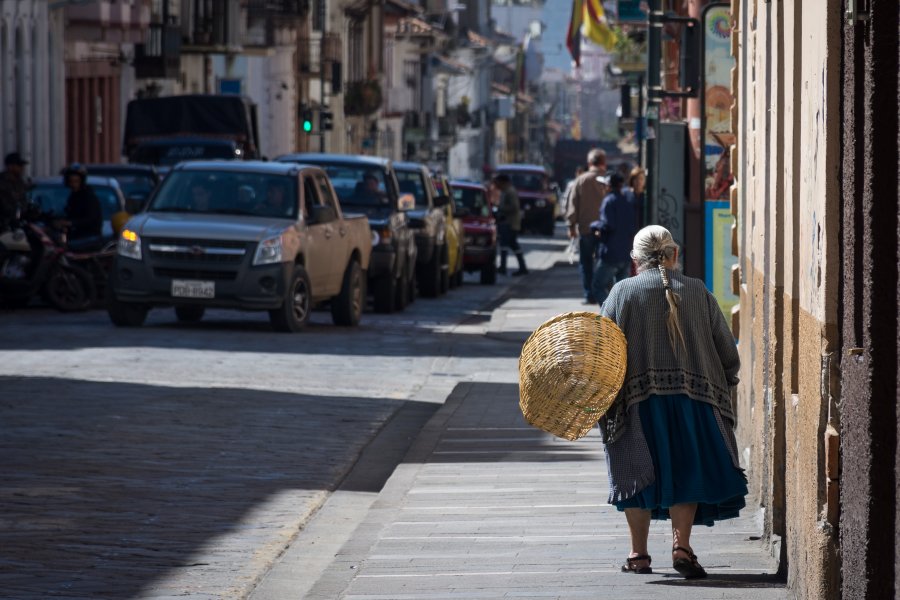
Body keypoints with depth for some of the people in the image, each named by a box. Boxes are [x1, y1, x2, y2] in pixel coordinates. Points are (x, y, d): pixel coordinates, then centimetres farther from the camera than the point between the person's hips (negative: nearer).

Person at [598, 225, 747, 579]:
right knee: (686, 472, 7)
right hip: (693, 400, 1)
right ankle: (681, 545, -8)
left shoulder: (623, 292, 0)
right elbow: (728, 353, 6)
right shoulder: (698, 293, 4)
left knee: (638, 476, 9)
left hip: (638, 400, -1)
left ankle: (639, 554, 12)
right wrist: (721, 389, 21)